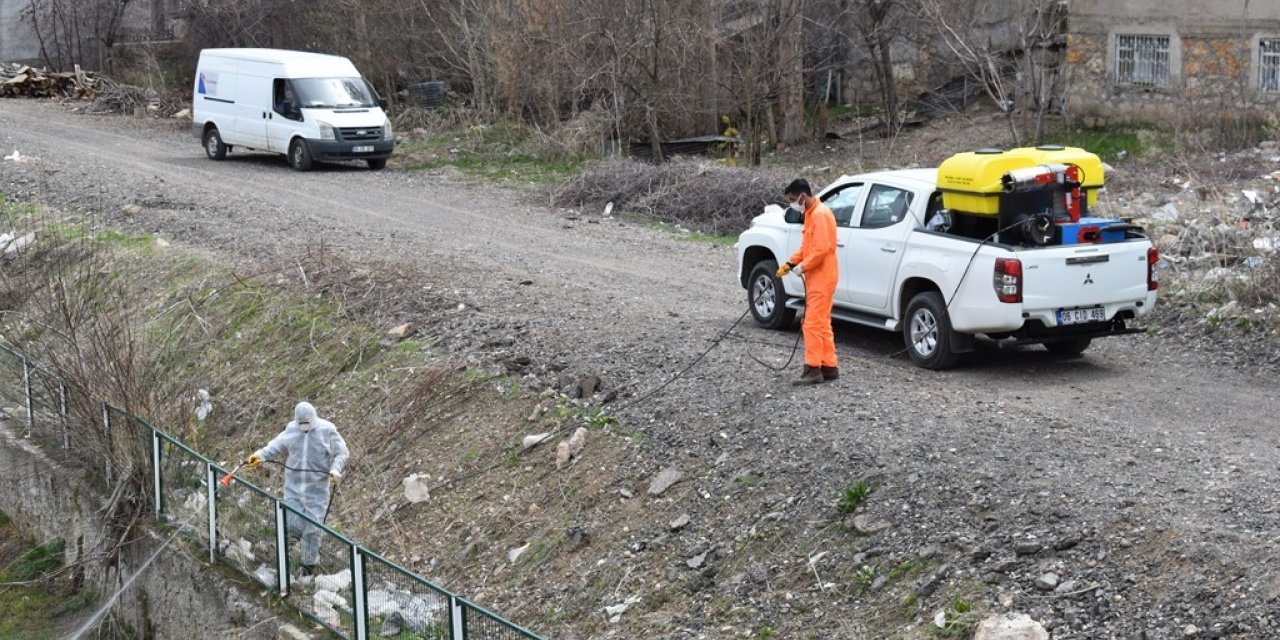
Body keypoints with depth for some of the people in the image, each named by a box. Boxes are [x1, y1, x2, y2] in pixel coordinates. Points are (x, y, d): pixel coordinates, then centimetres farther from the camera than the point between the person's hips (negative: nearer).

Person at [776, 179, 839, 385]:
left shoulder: (820, 214, -17)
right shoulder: (811, 214, 15)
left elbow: (822, 249, -24)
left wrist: (803, 267, -16)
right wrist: (790, 263, 10)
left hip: (822, 278, -10)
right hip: (816, 278, 10)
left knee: (813, 324, -10)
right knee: (822, 325, 13)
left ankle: (813, 370, -9)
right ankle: (829, 367, 18)